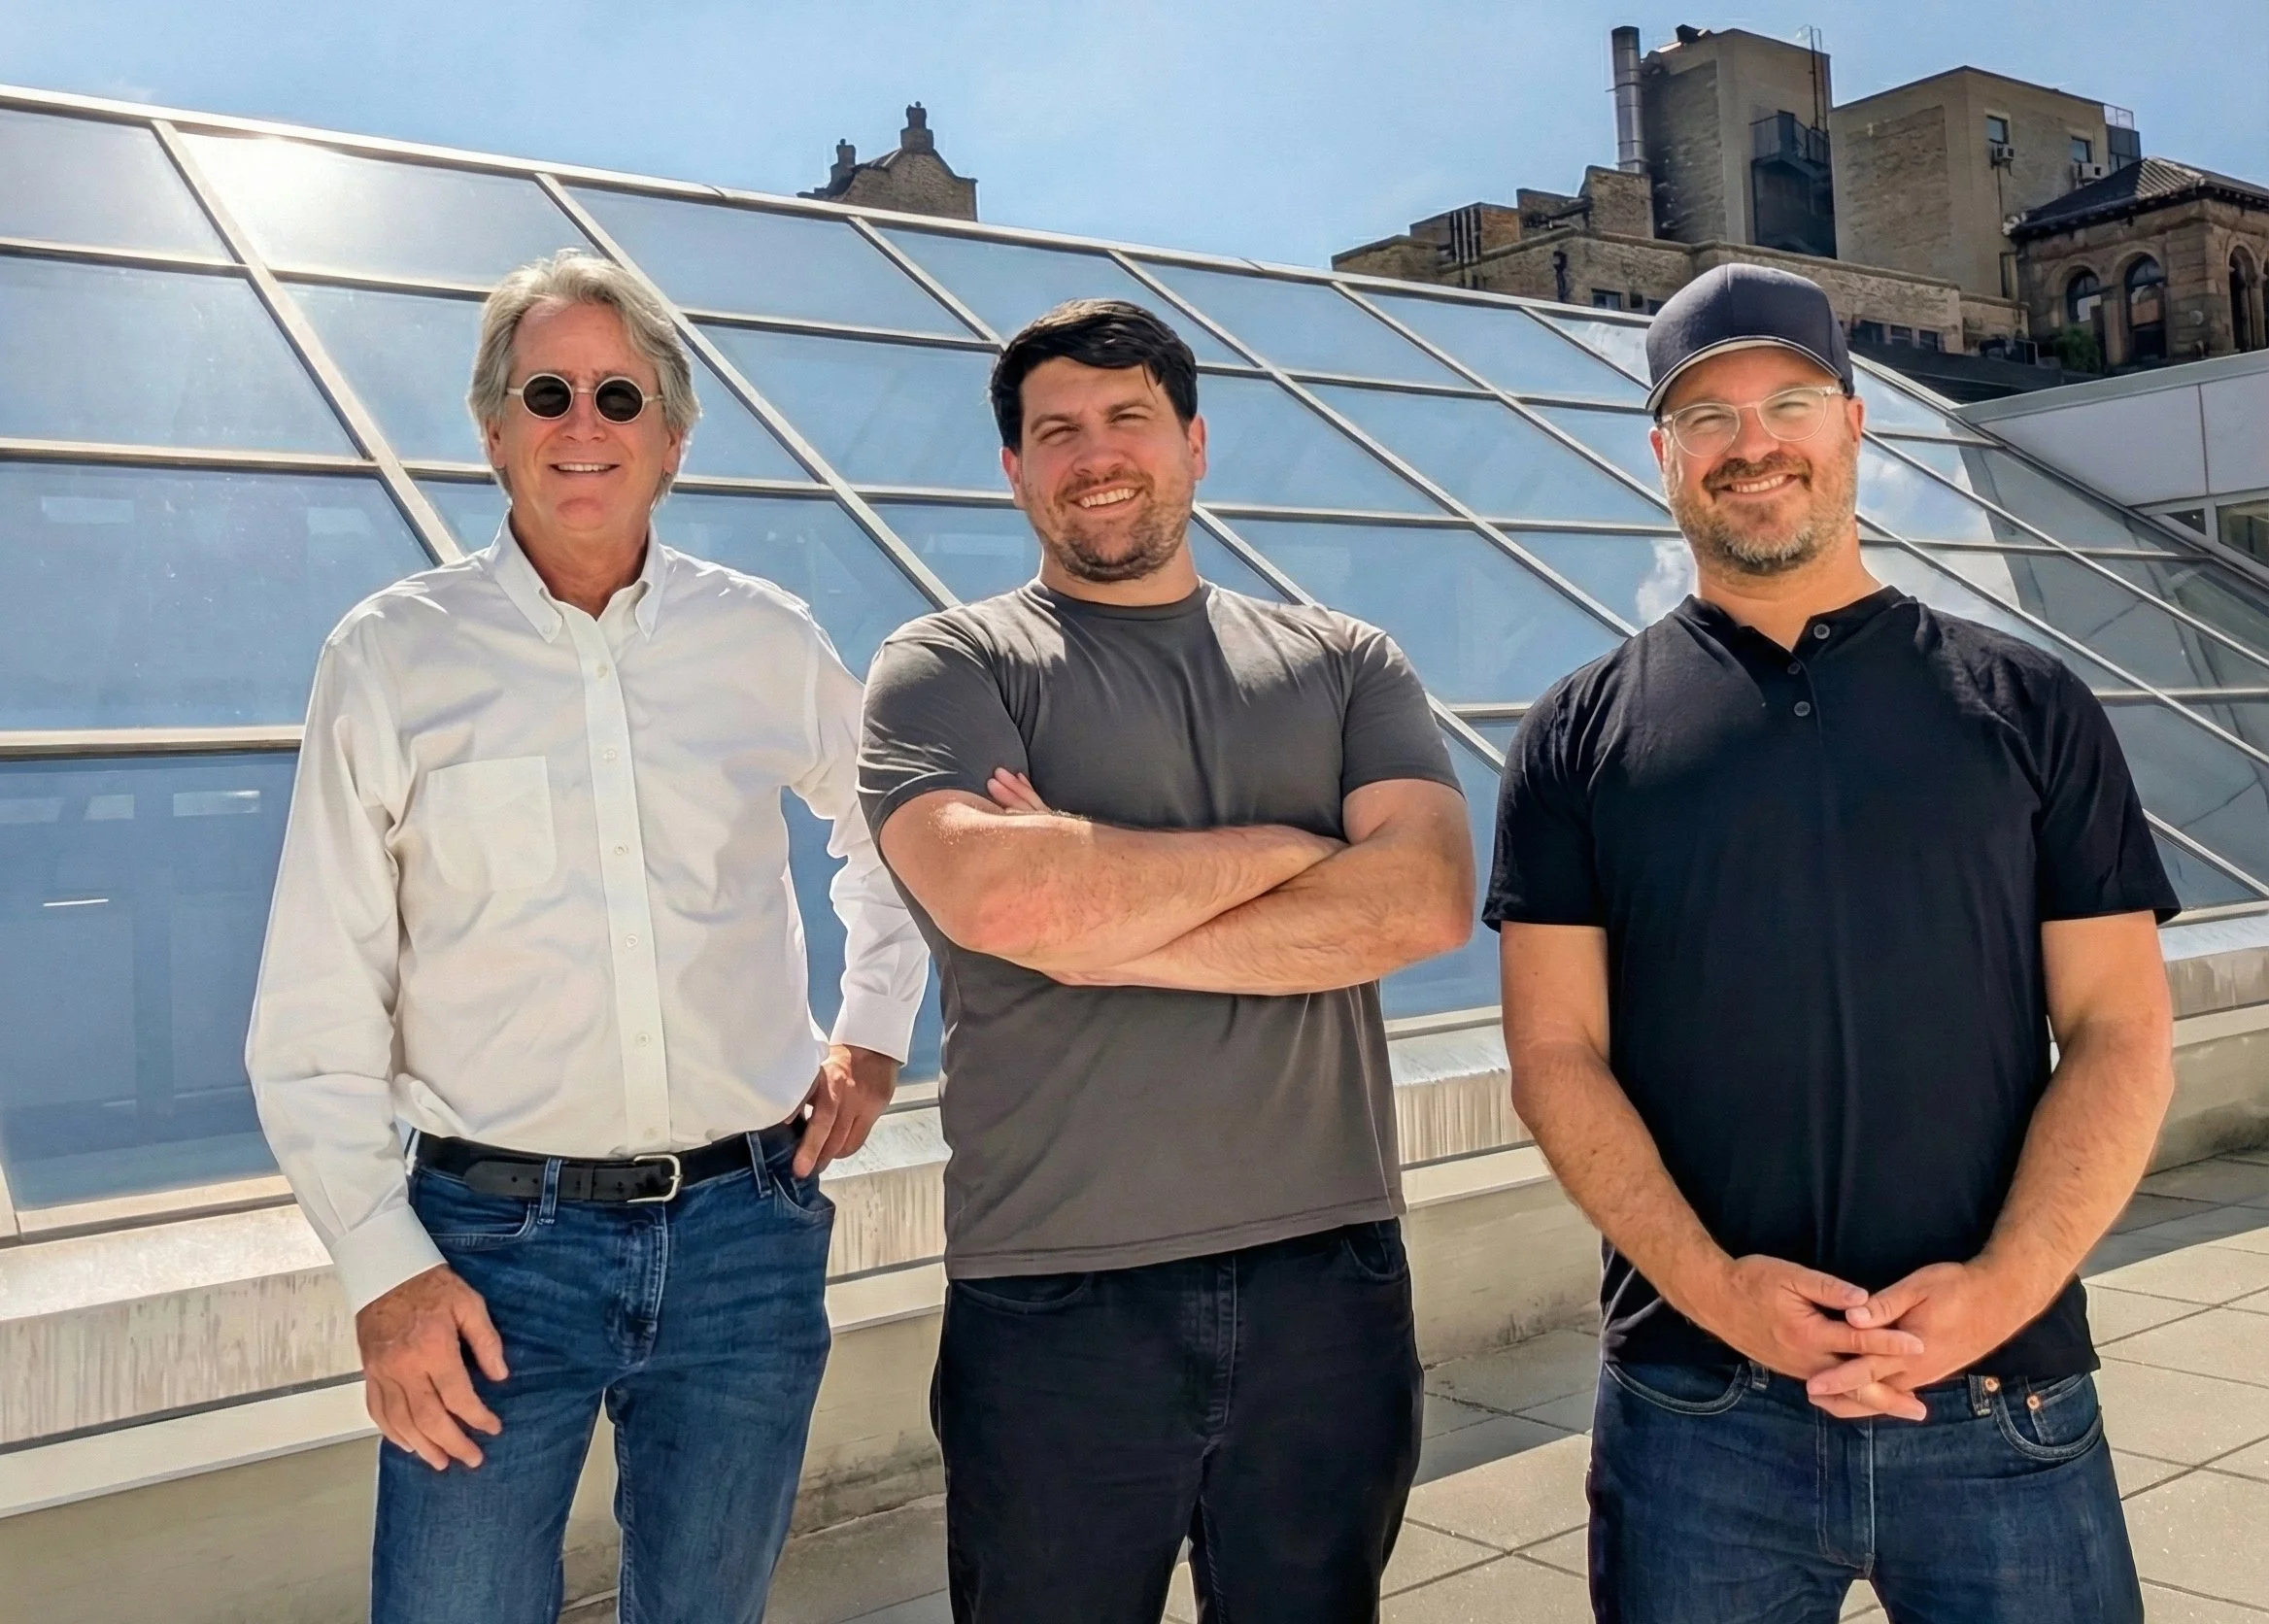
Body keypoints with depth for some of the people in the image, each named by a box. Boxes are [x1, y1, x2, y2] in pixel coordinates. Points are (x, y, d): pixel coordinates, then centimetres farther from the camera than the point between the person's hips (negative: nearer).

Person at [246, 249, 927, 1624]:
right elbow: (316, 1012, -1)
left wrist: (874, 1035, 11)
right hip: (495, 1241, -2)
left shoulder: (770, 642, 4)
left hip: (748, 1226, 2)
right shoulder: (391, 657, -1)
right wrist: (383, 1265, -7)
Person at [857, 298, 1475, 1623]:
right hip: (1054, 1302, -2)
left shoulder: (1344, 663, 9)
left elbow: (1430, 896, -9)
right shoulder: (950, 666, 1)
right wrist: (1289, 846, -7)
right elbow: (997, 894, -19)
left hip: (1331, 1279, 2)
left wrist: (1103, 933, -14)